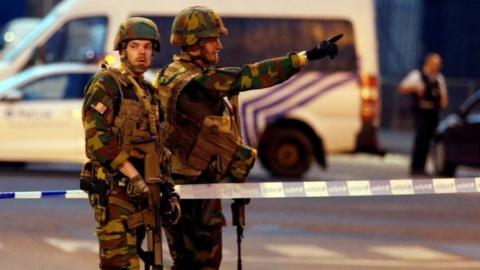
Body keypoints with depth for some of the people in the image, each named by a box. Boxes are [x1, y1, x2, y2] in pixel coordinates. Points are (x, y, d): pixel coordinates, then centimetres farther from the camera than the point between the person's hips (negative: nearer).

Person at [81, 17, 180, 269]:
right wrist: (133, 176, -20)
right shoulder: (106, 83, -7)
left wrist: (169, 191, 17)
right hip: (114, 189, -8)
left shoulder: (149, 92, 20)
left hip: (139, 190, 8)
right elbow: (97, 136, -17)